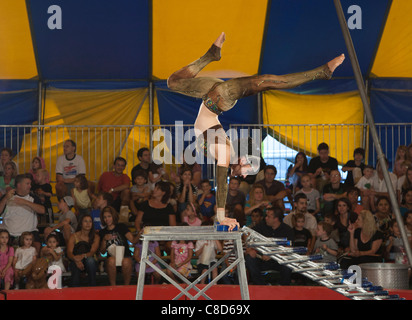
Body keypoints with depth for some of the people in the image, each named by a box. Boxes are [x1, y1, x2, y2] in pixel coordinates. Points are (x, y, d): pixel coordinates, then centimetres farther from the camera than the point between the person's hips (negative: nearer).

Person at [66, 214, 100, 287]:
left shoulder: (96, 237, 4)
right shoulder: (74, 236, 2)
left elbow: (92, 252, -13)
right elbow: (69, 253, -12)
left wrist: (83, 256, -36)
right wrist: (76, 259, -35)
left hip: (90, 264, 1)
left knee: (90, 259, -34)